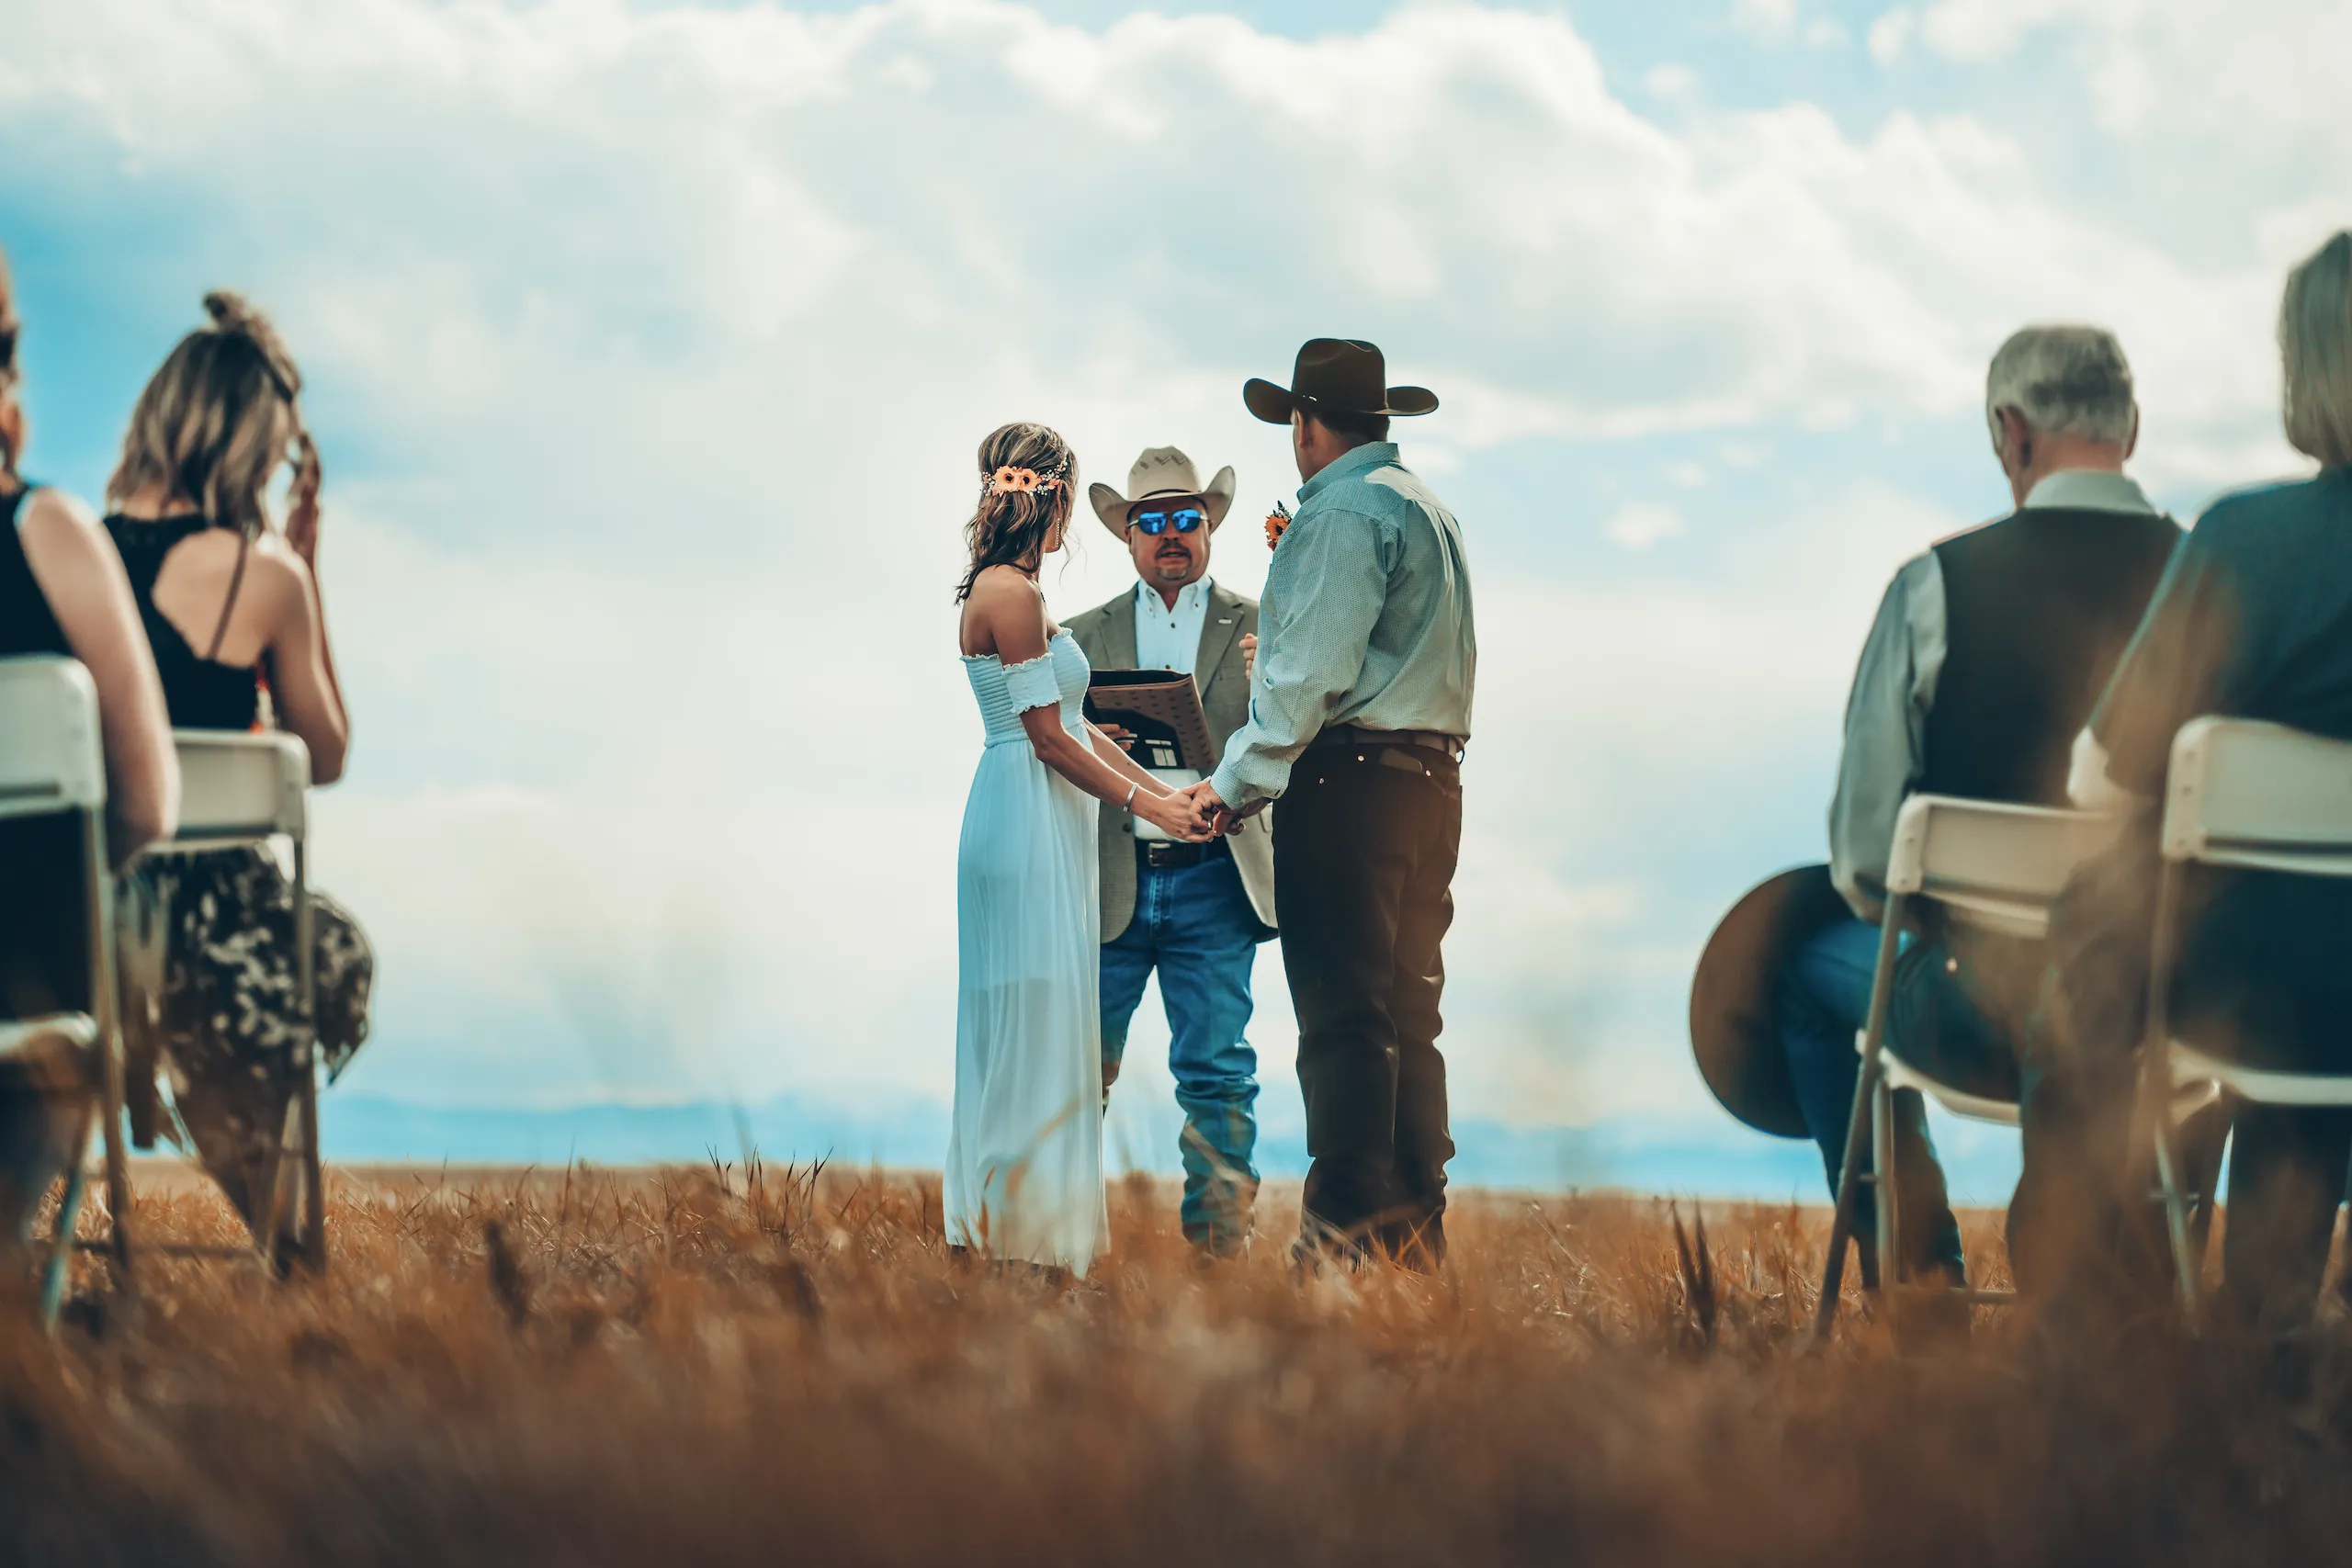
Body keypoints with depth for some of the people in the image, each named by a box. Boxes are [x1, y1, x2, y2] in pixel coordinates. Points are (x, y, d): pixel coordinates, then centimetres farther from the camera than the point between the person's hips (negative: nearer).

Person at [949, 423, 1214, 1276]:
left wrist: (1162, 791, 14)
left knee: (1030, 1030, 11)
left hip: (1043, 828, 10)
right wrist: (1145, 803, -7)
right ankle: (1021, 1229, -4)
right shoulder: (1009, 594, -14)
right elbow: (1048, 735, -14)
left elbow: (1075, 725, 17)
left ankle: (1000, 1221, 14)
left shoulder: (1009, 591, 16)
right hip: (1028, 824, -10)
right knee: (1036, 1021, -7)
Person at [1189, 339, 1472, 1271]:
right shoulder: (1431, 511, 20)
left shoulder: (1341, 512, -9)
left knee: (1342, 1018, -10)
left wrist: (1238, 782, -7)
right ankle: (1416, 1232, 12)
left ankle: (1346, 1238, -12)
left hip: (1348, 783, -9)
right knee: (1407, 1017, 10)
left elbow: (1309, 674, -15)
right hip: (1432, 781, 9)